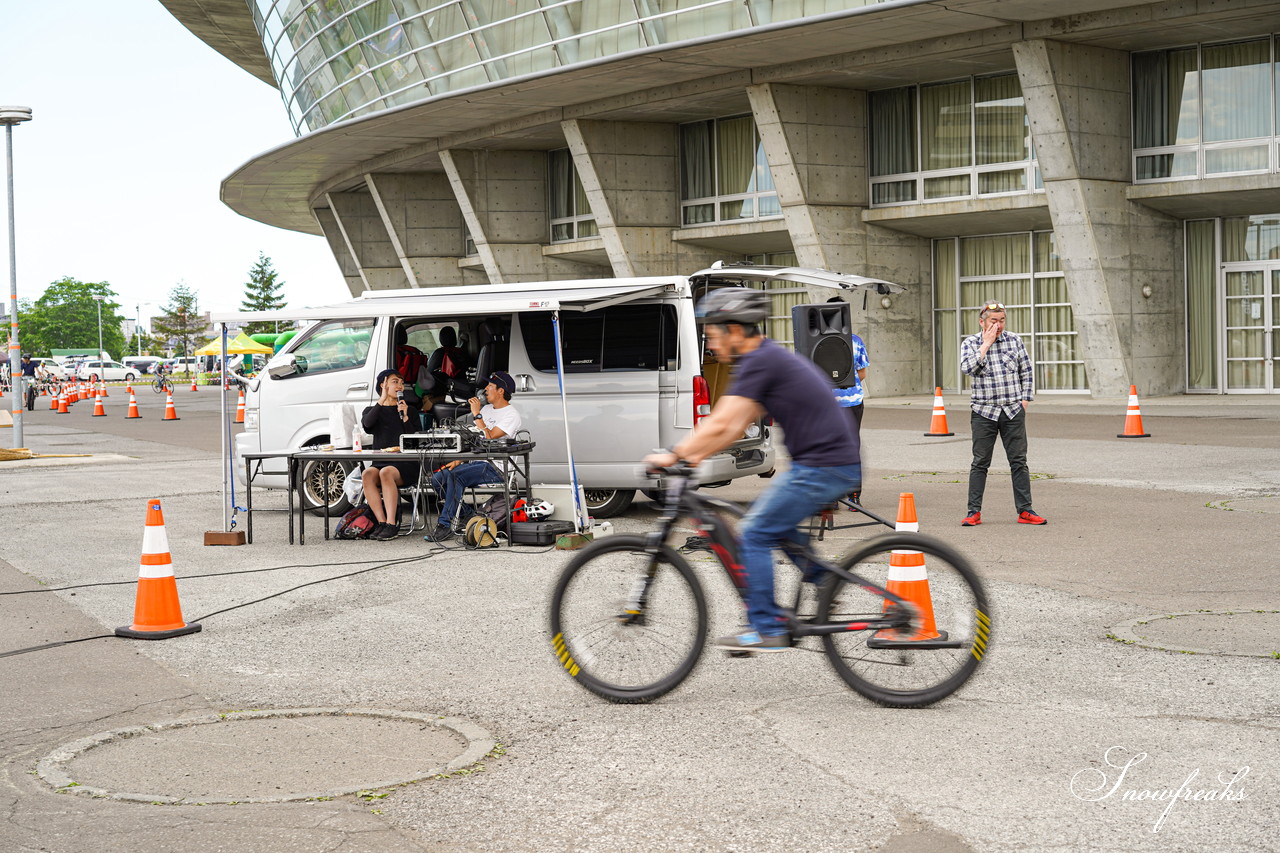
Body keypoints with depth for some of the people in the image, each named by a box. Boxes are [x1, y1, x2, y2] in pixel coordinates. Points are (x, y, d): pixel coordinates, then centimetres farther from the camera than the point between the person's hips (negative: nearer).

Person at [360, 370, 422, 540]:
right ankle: (381, 523, -32)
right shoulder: (372, 411, 18)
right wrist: (382, 400, -6)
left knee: (386, 473, -35)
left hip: (405, 464, -2)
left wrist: (405, 418, -8)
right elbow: (367, 424, -8)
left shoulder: (410, 411, 15)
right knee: (368, 474, -32)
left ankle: (392, 524, -37)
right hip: (380, 461, 2)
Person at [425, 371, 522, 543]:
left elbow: (489, 438, -18)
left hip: (494, 468, -8)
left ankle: (445, 525, -27)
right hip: (476, 462, 8)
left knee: (455, 476, -31)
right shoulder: (487, 409, 21)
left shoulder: (511, 415, -6)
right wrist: (458, 460, 5)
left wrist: (476, 415, -13)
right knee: (437, 477, -13)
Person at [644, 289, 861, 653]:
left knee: (754, 535, -3)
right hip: (836, 463, 10)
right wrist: (694, 455, 16)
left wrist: (673, 455, -11)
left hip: (823, 467, -10)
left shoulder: (760, 361, -13)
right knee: (771, 520, 24)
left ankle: (768, 631, 0)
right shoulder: (770, 358, 18)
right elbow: (735, 427, 20)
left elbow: (721, 424, -17)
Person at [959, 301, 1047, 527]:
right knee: (980, 463, 2)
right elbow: (967, 368, -17)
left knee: (1019, 461, 2)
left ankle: (1025, 510, 6)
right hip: (983, 411, -2)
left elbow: (1026, 372, 11)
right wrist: (986, 344, -14)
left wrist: (1024, 399, 4)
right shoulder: (970, 343, 1)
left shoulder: (1014, 340, 6)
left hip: (1013, 411, 2)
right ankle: (974, 512, 7)